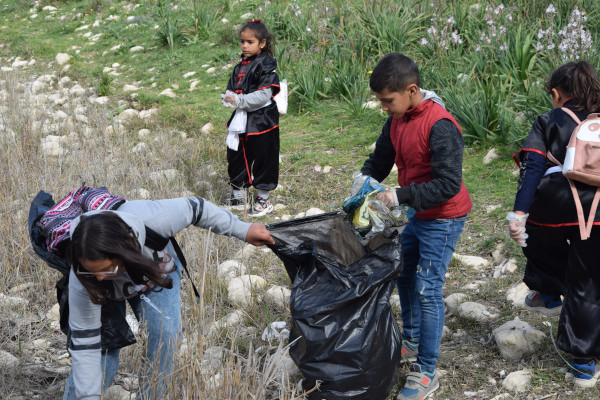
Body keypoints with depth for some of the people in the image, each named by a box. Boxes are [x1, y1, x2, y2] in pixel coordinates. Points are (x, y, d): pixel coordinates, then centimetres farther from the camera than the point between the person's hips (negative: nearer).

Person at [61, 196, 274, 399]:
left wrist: (243, 230, -14)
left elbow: (194, 208, -24)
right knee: (105, 351, -16)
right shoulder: (80, 282, -41)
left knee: (165, 335, -20)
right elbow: (84, 342, -33)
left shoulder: (148, 219, -44)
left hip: (157, 271, 2)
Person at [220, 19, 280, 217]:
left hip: (262, 122, -7)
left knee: (263, 159, 3)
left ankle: (263, 200, 17)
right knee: (236, 157, 14)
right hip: (241, 121, 8)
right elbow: (232, 90, 14)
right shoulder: (240, 67, 10)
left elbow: (264, 95, -21)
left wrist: (239, 100, -23)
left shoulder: (266, 65, -13)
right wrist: (228, 98, -9)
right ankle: (238, 195, 30)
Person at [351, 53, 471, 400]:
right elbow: (382, 157, 13)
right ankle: (412, 343, 41)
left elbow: (449, 184, -30)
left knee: (427, 290, -7)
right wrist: (365, 176, -8)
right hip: (417, 215, 9)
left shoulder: (439, 126, -27)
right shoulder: (397, 120, 0)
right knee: (406, 276, 20)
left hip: (443, 220, -9)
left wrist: (400, 196, -31)